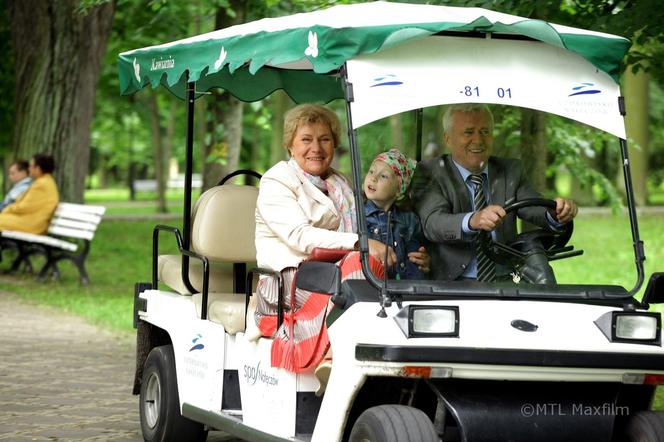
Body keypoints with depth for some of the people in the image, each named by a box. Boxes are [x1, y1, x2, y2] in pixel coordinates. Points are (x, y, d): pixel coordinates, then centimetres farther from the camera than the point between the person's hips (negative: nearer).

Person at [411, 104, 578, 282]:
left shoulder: (511, 171, 14)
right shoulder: (430, 173, 1)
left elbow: (535, 208, -3)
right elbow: (432, 223, -18)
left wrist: (557, 212, -28)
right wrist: (473, 221, -39)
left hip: (508, 283, 4)